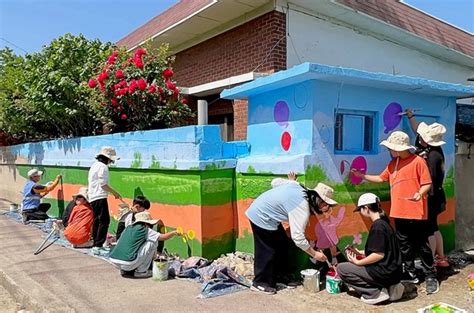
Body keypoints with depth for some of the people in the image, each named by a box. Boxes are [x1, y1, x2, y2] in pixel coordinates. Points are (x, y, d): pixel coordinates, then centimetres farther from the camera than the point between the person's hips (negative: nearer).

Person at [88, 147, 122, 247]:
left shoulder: (94, 165, 19)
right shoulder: (103, 166, -12)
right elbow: (103, 184, -16)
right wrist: (115, 193, -9)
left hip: (92, 198, 10)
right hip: (100, 198, -10)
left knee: (97, 221, 15)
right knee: (104, 220, -9)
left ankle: (95, 243, 21)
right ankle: (99, 244, -10)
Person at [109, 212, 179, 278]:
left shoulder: (128, 228, 17)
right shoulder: (145, 230, -1)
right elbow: (163, 237, 4)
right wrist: (174, 233, 24)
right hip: (128, 263, -8)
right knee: (152, 242, 3)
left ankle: (125, 270, 20)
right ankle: (141, 271, 6)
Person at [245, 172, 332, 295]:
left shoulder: (298, 187, -3)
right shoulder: (302, 207, -25)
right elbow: (298, 237, -26)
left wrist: (292, 180, 26)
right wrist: (314, 254, -17)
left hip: (261, 212, 10)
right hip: (261, 218, -10)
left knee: (282, 244, 14)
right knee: (268, 251, -2)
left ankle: (279, 276, 26)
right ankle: (260, 283, 12)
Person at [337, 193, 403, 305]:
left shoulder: (377, 226, -18)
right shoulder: (383, 222, 10)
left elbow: (379, 254, -22)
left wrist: (358, 262, -12)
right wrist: (359, 252, 16)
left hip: (385, 273, -9)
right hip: (392, 271, 10)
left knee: (341, 268, -2)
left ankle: (376, 292, -7)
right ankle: (389, 287, 12)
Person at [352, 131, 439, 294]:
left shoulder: (418, 161, -10)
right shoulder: (393, 163, 11)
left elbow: (427, 183, -10)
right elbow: (381, 178, 20)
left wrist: (419, 193, -28)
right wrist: (362, 175, 14)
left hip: (416, 213, -7)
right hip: (399, 213, 7)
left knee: (422, 245, 3)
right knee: (404, 245, 14)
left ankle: (431, 277, 15)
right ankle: (410, 273, 26)